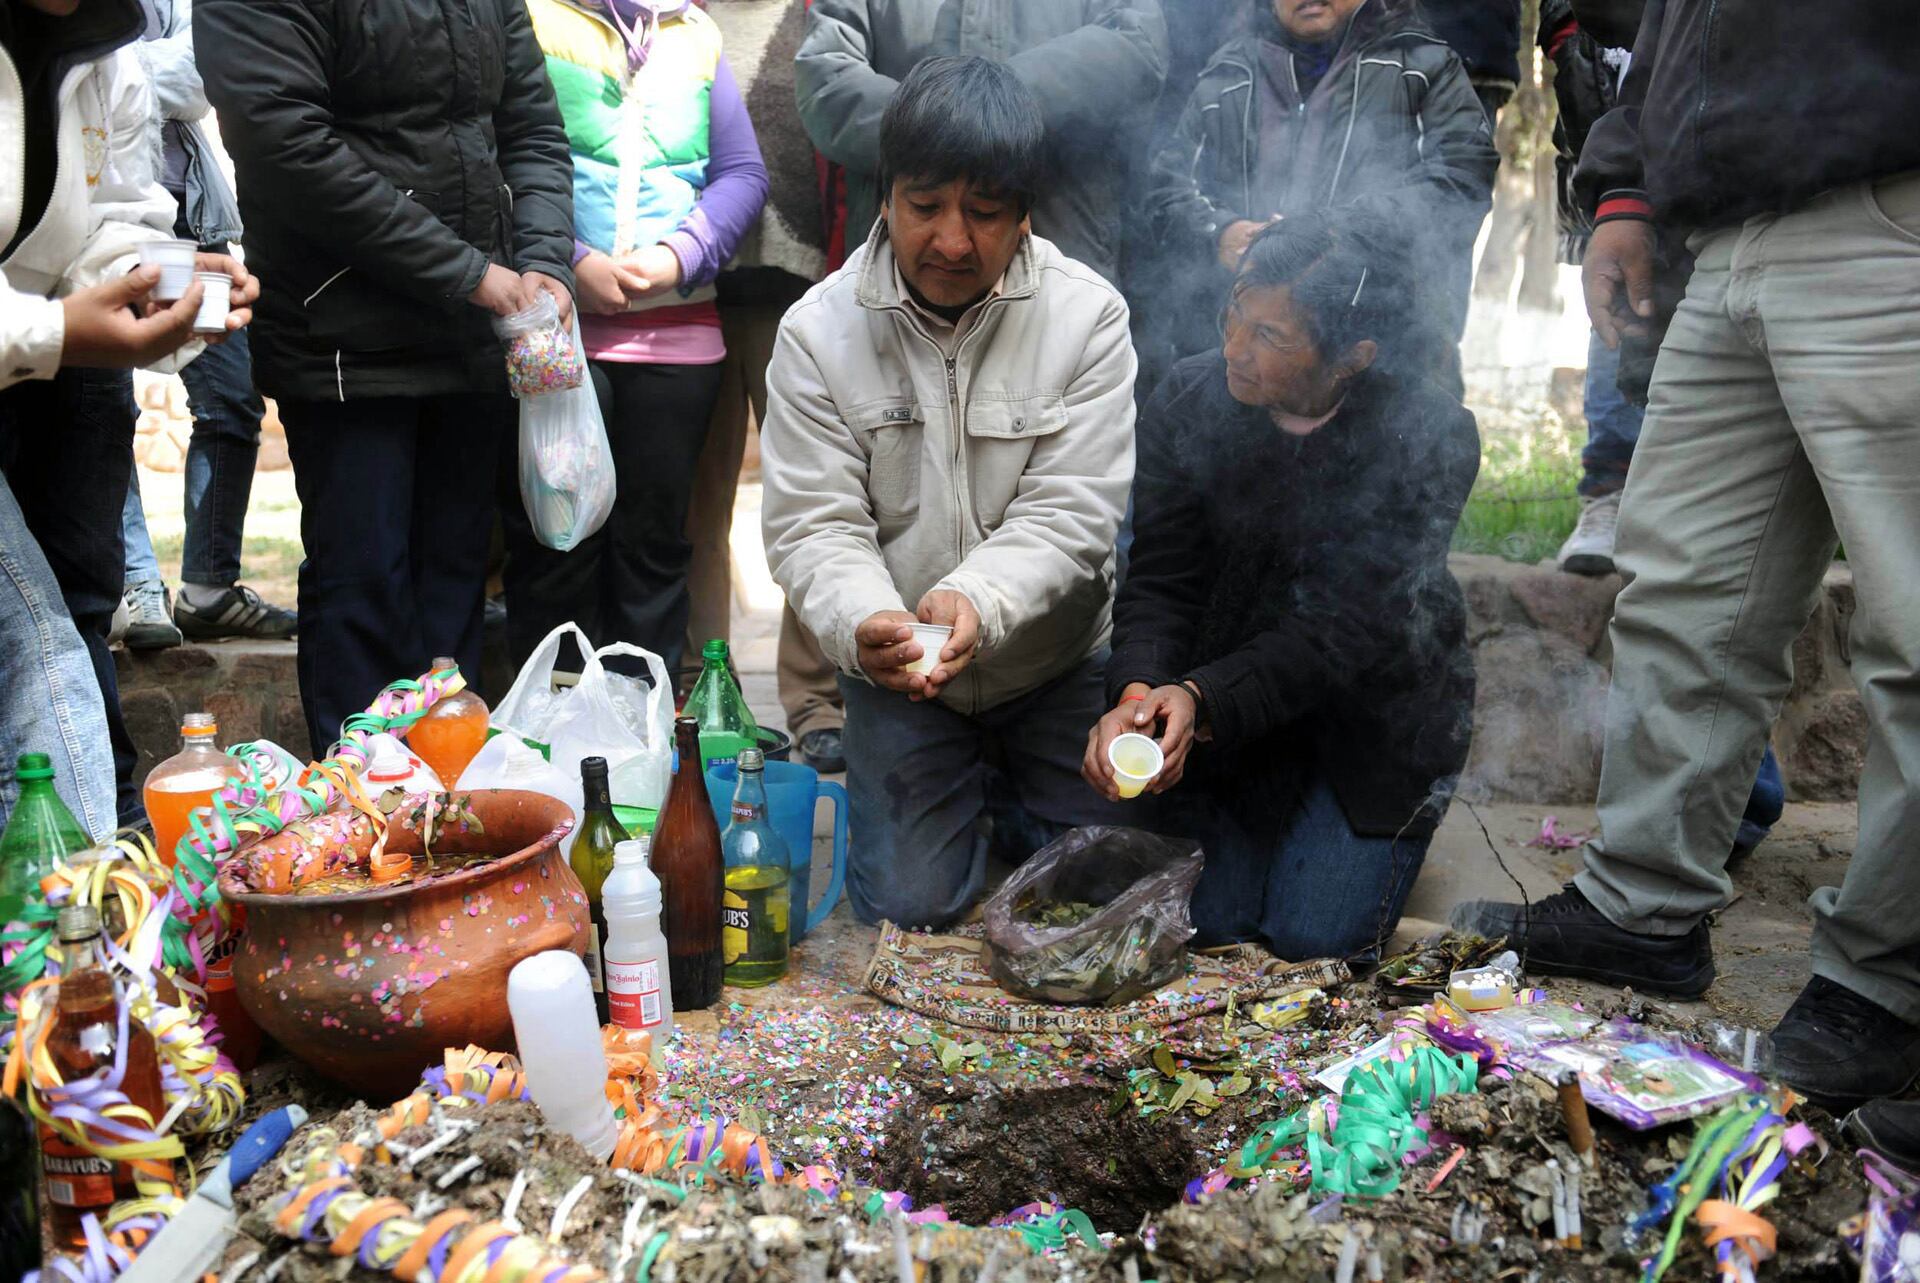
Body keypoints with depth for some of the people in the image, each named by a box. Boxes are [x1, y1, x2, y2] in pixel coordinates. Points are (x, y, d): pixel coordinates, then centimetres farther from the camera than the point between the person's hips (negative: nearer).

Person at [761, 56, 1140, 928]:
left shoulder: (1087, 315, -13)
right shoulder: (819, 330, -11)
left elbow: (1071, 514, -17)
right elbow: (813, 526, -12)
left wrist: (978, 601, -36)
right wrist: (864, 624, -34)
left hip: (1057, 659, 0)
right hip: (897, 669, 0)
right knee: (909, 905, -2)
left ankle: (1016, 797, 34)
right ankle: (954, 788, 30)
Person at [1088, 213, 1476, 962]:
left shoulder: (1433, 441, -22)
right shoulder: (1188, 402, -14)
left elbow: (1343, 630, -25)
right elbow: (1160, 585, -14)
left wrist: (1202, 699, -39)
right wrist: (1138, 693, -35)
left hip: (1376, 709, -2)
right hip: (1225, 710, 2)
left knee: (1316, 935, -7)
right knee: (1209, 921, -4)